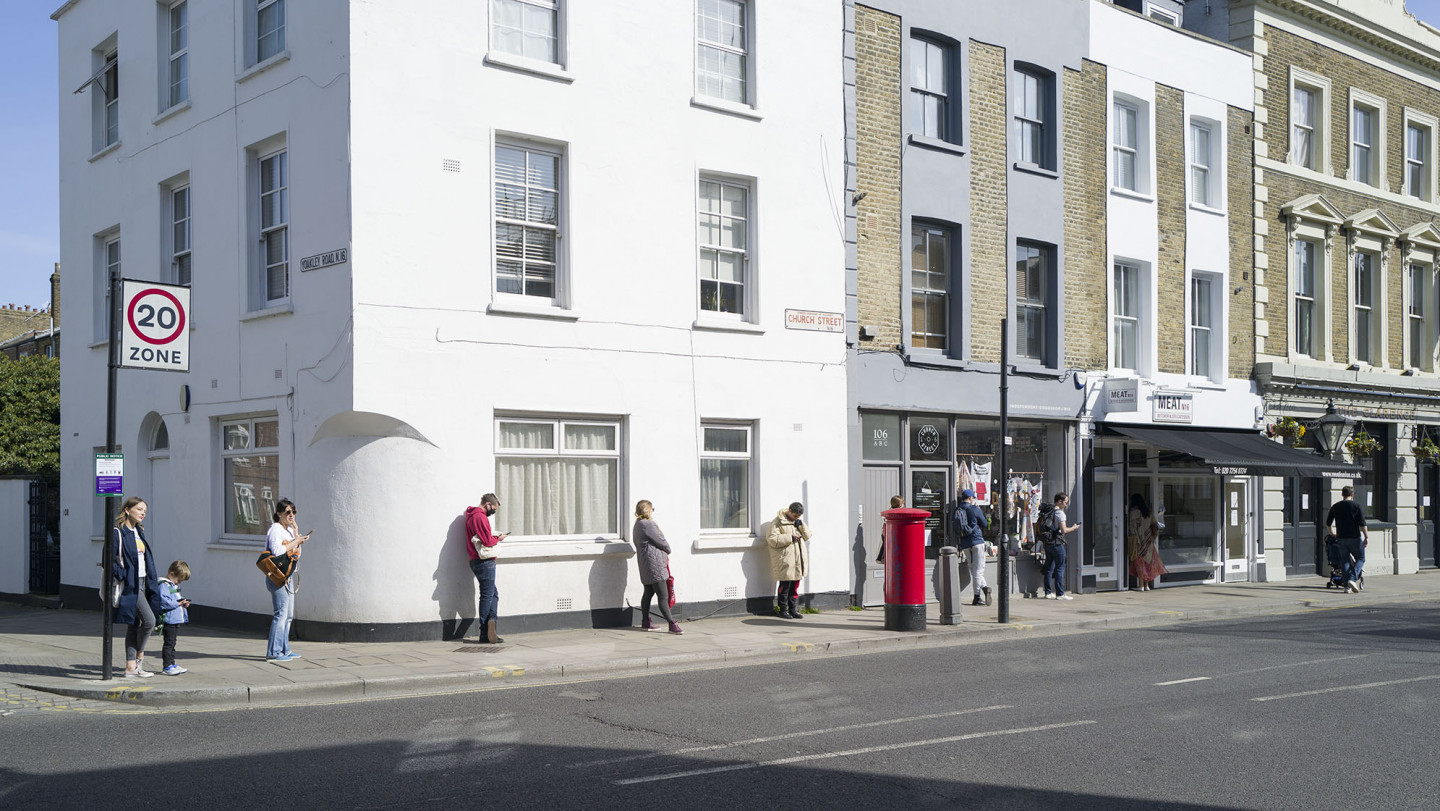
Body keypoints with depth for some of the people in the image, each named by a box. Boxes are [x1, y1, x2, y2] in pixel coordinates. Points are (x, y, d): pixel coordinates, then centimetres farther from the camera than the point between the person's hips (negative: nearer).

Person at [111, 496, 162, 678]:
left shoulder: (139, 532, 16)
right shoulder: (118, 532, -10)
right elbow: (109, 560, -14)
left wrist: (154, 577, 17)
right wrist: (122, 577, -21)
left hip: (143, 582, 9)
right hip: (130, 585, -8)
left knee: (134, 625, 9)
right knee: (149, 620, -15)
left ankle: (131, 667, 11)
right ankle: (139, 655, 6)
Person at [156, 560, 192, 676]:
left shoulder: (175, 586, 19)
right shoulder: (164, 585, -14)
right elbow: (164, 602, -24)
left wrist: (184, 603, 9)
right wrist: (179, 603, -20)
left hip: (177, 620, 10)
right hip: (169, 620, -10)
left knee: (172, 643, 16)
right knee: (169, 643, -6)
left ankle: (172, 664, 22)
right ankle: (167, 666, -2)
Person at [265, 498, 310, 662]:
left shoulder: (289, 530, 17)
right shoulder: (275, 529, -10)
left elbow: (296, 555, 18)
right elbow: (277, 551, -24)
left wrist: (297, 537, 7)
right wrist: (296, 541, -17)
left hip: (288, 575, 10)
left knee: (288, 615, 13)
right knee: (281, 613, -12)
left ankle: (284, 649, 19)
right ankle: (273, 652, -12)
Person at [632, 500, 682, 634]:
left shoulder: (638, 525, 17)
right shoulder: (648, 525, -16)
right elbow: (661, 542, -13)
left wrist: (664, 553, 6)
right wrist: (668, 550, 9)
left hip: (645, 566, 11)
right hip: (654, 564, -11)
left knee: (648, 593, 17)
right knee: (663, 597, -10)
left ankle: (645, 623, 23)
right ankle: (672, 624, -10)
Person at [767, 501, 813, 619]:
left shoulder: (798, 521, 17)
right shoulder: (778, 522, -6)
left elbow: (807, 536, 14)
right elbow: (772, 539, -14)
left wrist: (801, 525, -3)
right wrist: (790, 538, -18)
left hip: (797, 560, 7)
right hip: (785, 561, -7)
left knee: (795, 586, 9)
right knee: (785, 586, -3)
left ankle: (793, 609, 16)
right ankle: (782, 610, 7)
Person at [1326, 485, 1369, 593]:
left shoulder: (1335, 507, 6)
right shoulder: (1356, 506, -5)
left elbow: (1328, 524, 12)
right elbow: (1362, 524, -10)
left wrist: (1332, 534, 27)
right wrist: (1366, 537, -4)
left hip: (1341, 538, 4)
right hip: (1355, 537, -4)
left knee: (1346, 561, 9)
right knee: (1360, 558, 10)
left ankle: (1347, 586, 6)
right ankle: (1352, 579, -11)